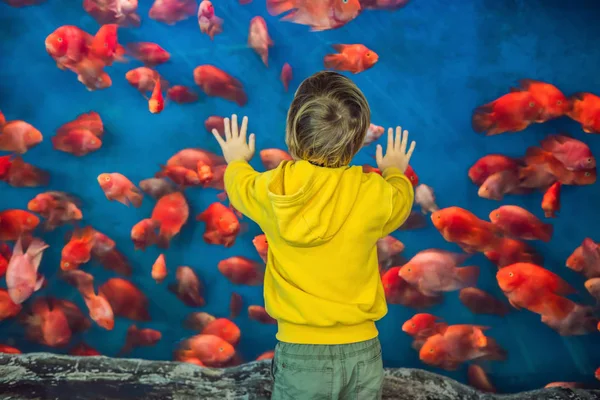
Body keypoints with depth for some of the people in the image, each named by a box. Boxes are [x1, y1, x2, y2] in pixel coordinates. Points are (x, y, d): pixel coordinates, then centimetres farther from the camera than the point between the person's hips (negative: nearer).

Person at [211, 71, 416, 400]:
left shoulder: (272, 190, -10)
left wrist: (236, 161, 37)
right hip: (362, 351, 1)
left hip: (300, 352, 0)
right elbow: (401, 202, 14)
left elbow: (240, 187, 14)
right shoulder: (374, 193, -11)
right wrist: (394, 172, 36)